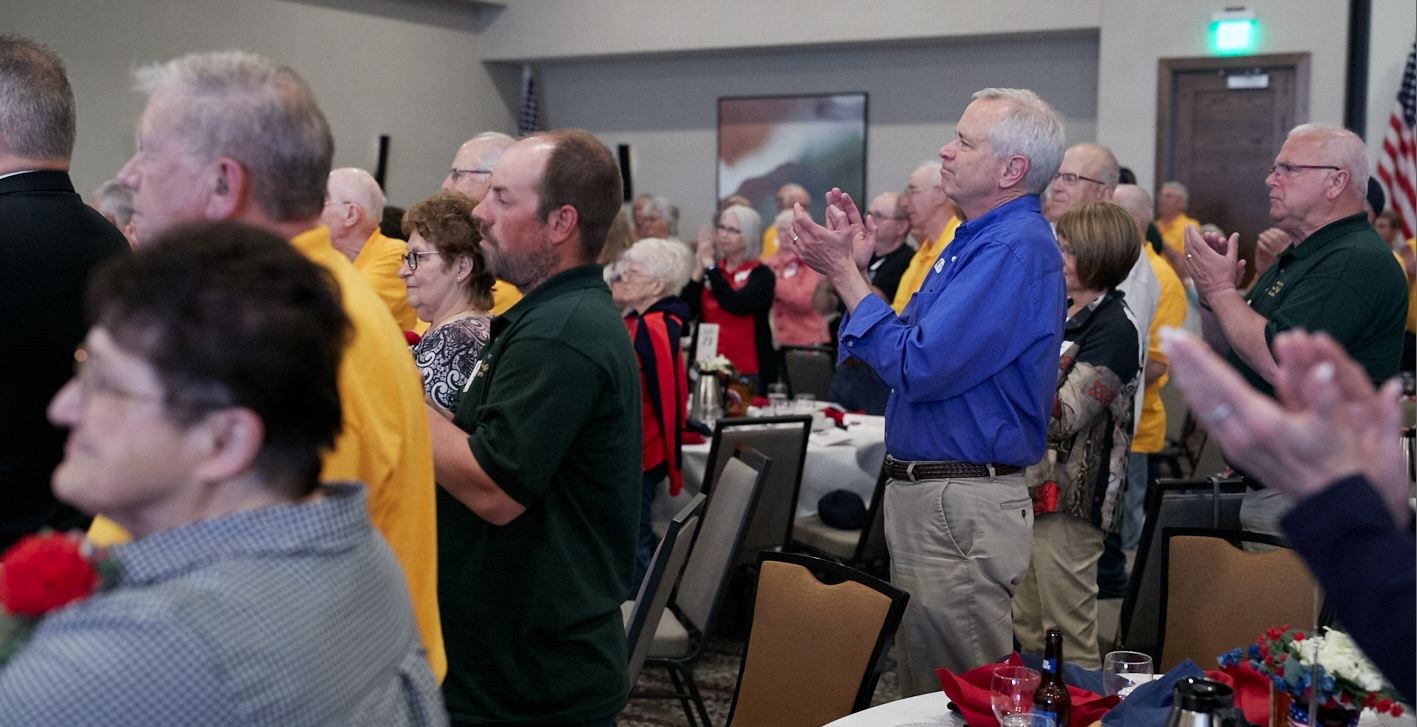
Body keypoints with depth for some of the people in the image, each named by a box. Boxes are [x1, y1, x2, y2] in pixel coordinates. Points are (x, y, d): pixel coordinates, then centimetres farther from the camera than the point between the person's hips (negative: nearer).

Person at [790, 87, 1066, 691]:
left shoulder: (1016, 248, -19)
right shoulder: (981, 239, 14)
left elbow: (919, 368, -24)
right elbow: (914, 346, 18)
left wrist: (845, 275, -15)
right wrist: (857, 268, 8)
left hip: (960, 506, -11)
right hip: (930, 495, 11)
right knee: (925, 688, 21)